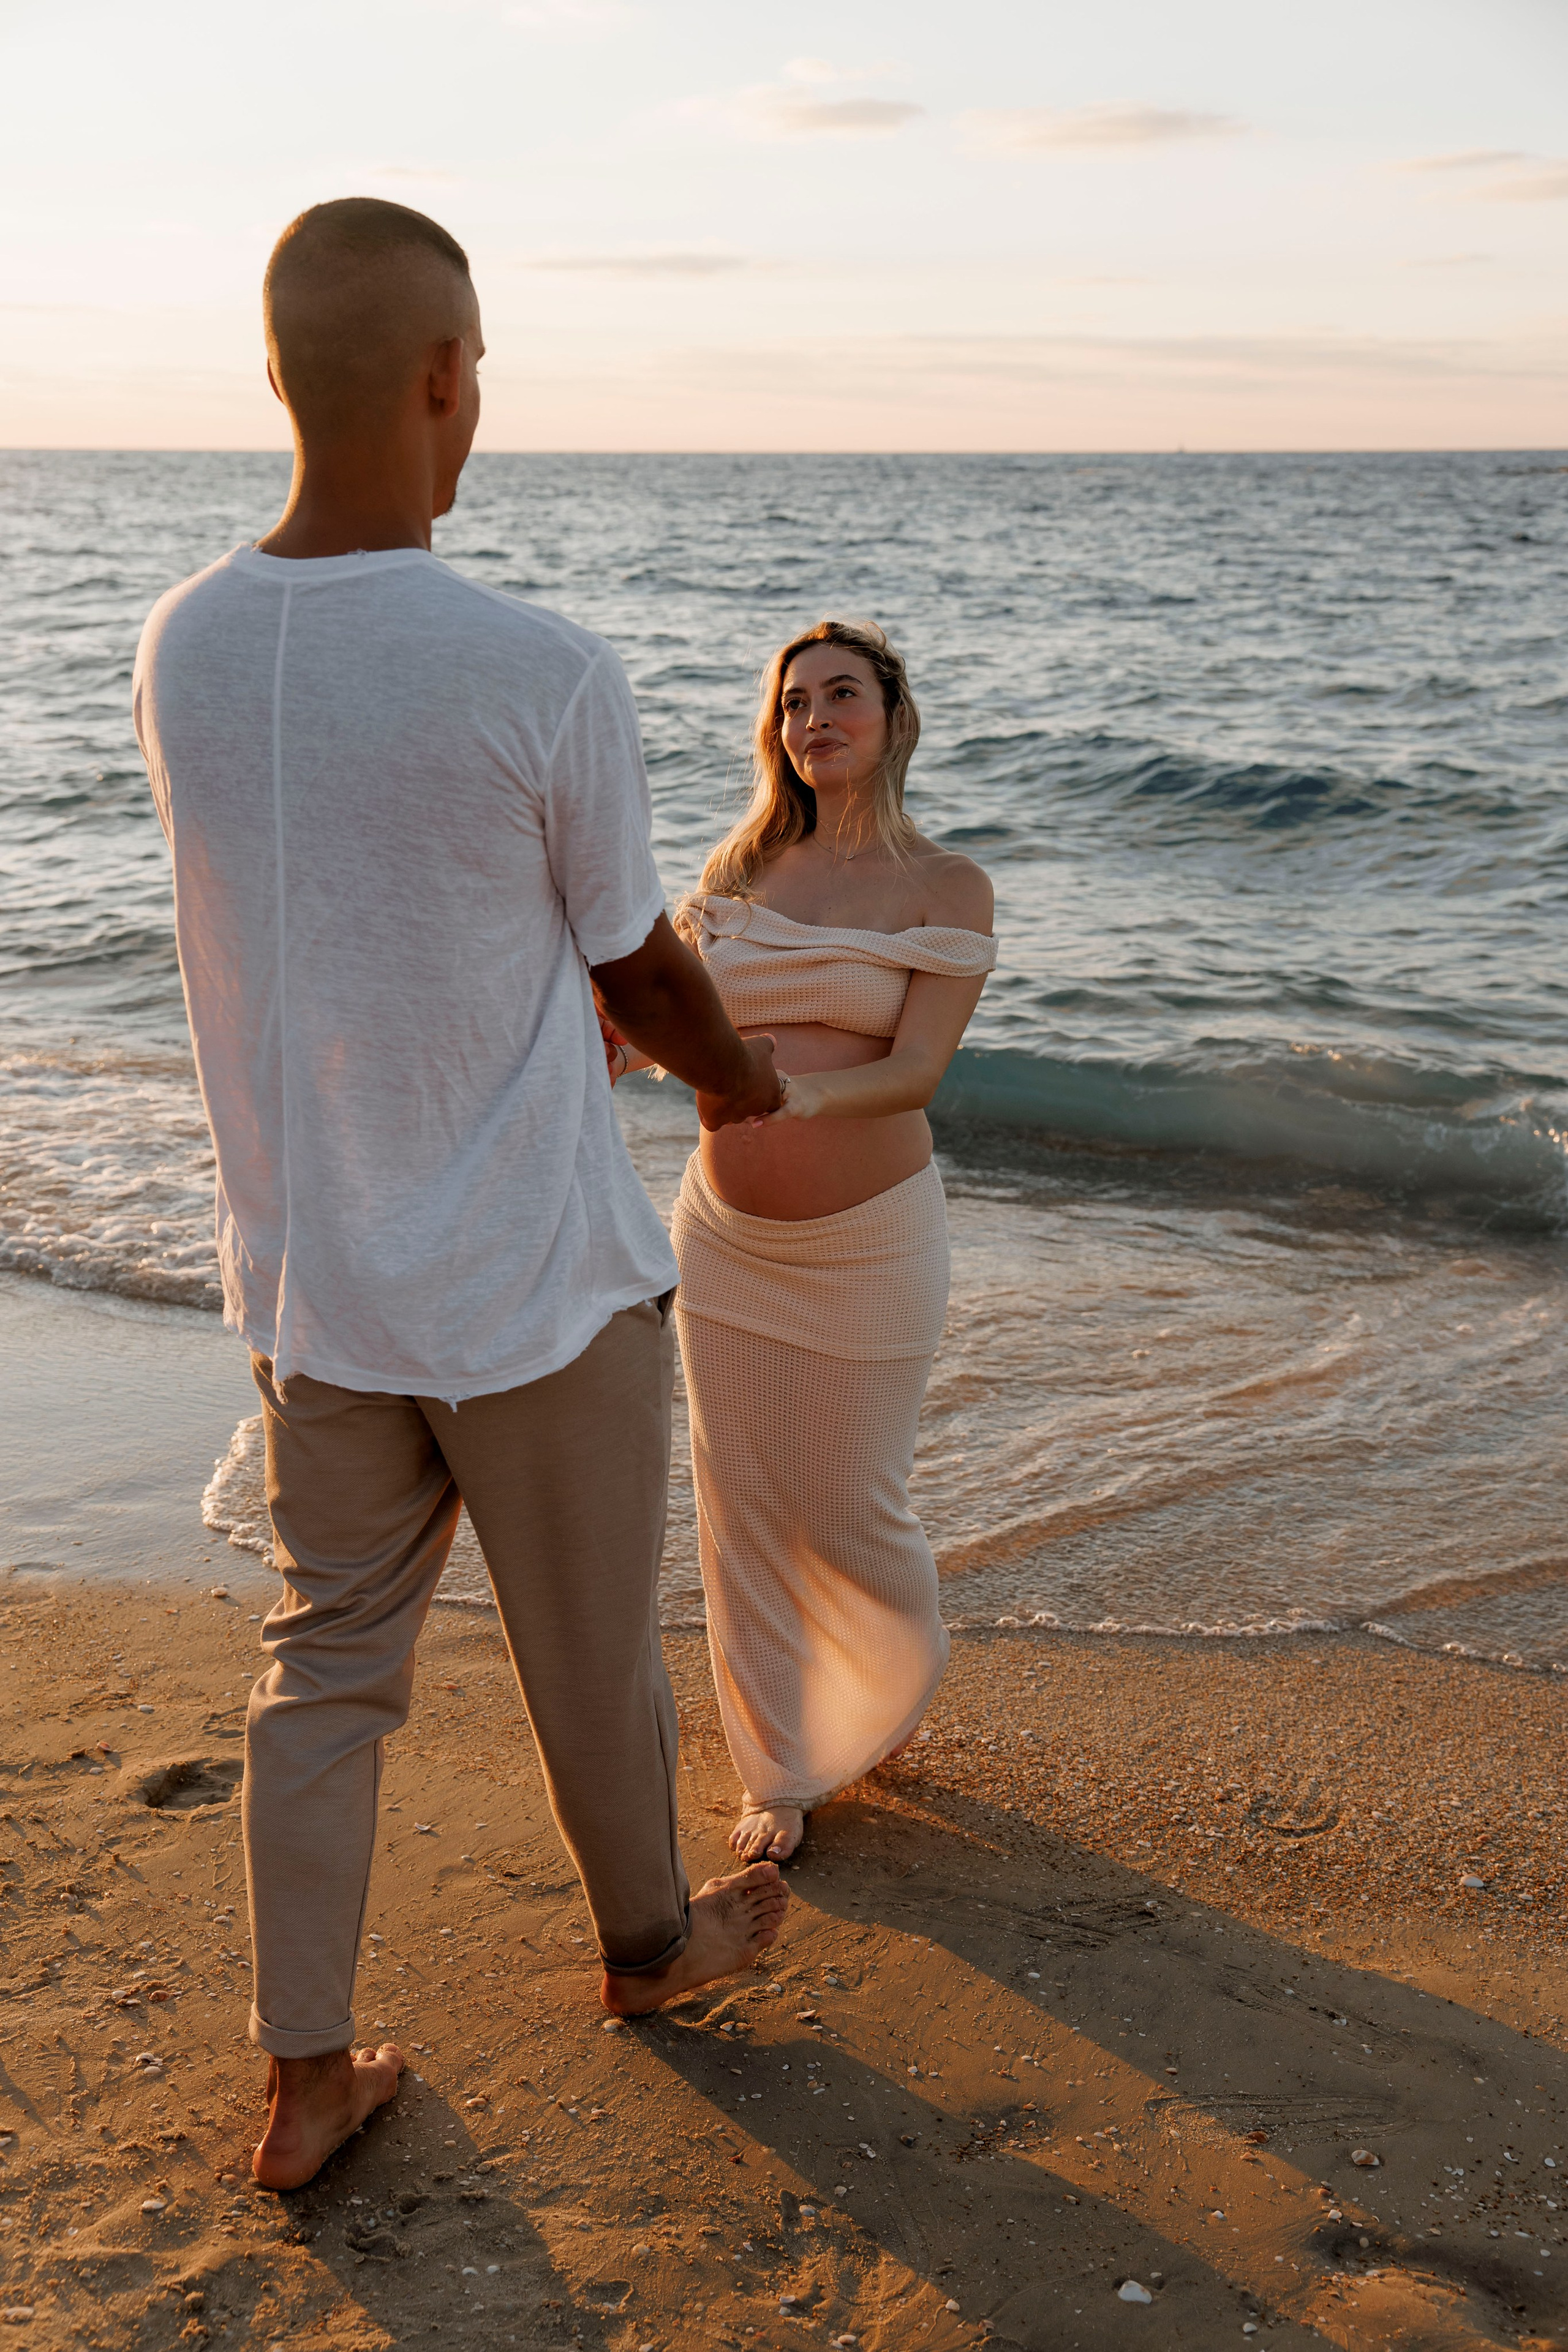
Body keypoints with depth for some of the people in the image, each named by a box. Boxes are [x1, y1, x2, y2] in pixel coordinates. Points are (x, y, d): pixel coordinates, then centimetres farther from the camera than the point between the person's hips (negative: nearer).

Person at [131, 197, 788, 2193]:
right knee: (591, 1646, 18)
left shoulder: (181, 650, -4)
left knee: (329, 1654, 18)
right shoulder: (548, 678, -22)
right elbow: (640, 964, -7)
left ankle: (304, 2079, 25)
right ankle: (647, 1938, 43)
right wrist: (738, 1078, 17)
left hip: (309, 1283, 5)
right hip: (539, 1283, -4)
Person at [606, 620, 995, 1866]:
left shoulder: (948, 888, -6)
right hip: (729, 1234, 4)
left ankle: (900, 1679, 39)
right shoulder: (738, 868, 5)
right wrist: (613, 1045, -20)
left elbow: (918, 1070, -16)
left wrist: (796, 1094, -35)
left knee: (851, 1505, 5)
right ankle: (783, 1771, 25)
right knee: (744, 1505, 7)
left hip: (867, 1241, -3)